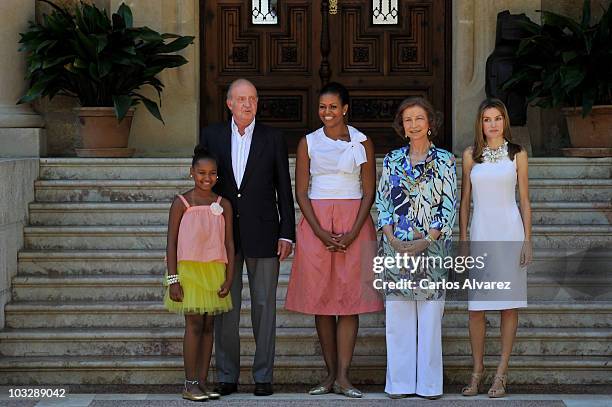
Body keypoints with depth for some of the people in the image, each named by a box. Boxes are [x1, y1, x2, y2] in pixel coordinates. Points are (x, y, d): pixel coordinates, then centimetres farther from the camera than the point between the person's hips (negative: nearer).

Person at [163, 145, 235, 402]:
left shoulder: (223, 205, 6)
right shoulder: (181, 203, -3)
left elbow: (229, 243, 7)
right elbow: (171, 243, -3)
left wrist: (229, 278, 0)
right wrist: (173, 279, -9)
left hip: (215, 271, 3)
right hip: (189, 268, -3)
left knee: (208, 325, 6)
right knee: (194, 324, -5)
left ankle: (203, 381, 11)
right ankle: (190, 384, -1)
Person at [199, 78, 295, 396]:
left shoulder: (273, 139, 3)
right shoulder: (211, 135, 6)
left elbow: (284, 189, 4)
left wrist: (287, 234, -2)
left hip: (262, 235, -1)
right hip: (223, 235, 1)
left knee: (264, 307, 3)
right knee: (225, 307, 5)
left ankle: (263, 376, 10)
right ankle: (226, 376, 12)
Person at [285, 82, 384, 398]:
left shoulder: (362, 143, 4)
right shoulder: (308, 143, 6)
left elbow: (369, 192, 2)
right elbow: (301, 192, 3)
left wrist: (353, 233, -10)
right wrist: (320, 232, -9)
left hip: (353, 224, -1)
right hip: (315, 224, 1)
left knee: (350, 299, -5)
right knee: (321, 299, 1)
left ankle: (343, 376, -4)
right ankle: (330, 374, 9)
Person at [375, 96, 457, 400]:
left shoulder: (444, 160, 2)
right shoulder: (392, 161, 9)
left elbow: (449, 207, -1)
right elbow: (382, 202, 7)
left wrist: (426, 241, -11)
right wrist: (392, 239, -7)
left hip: (431, 246, -2)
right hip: (395, 247, 2)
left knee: (430, 315, -1)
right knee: (397, 316, 3)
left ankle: (429, 382, 7)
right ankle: (400, 382, 10)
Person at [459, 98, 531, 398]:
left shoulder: (516, 155, 5)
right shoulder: (471, 155, 8)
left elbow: (524, 200, 6)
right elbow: (464, 200, 10)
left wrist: (527, 240, 0)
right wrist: (463, 239, 3)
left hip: (510, 233, -1)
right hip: (480, 232, 1)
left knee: (509, 305, 1)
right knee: (476, 308, 0)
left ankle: (501, 373, 7)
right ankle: (477, 370, 11)